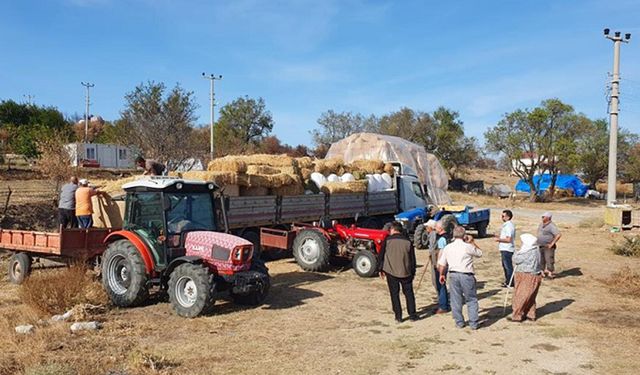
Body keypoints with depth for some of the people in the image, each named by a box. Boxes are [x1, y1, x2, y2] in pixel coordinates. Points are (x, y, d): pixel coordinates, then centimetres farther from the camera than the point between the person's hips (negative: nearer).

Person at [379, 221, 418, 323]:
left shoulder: (387, 240, -5)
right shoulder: (407, 241, 0)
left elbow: (381, 255, -2)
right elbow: (412, 258, 4)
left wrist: (381, 269, 8)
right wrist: (413, 272, 13)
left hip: (391, 272, -1)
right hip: (405, 272, 2)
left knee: (394, 294, 7)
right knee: (409, 293, 13)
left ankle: (398, 316, 8)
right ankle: (412, 315, 16)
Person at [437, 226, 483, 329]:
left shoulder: (447, 247, 3)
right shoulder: (468, 247, -9)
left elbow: (441, 264, 7)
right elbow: (479, 253, 9)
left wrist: (441, 274, 22)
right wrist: (472, 242, 13)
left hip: (453, 275, 3)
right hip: (466, 275, -3)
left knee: (456, 300, 11)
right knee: (471, 300, 9)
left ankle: (459, 322, 18)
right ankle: (473, 323, 10)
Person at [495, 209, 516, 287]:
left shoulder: (509, 226, -20)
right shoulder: (507, 224, 13)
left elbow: (508, 239, -25)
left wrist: (499, 239, -15)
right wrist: (500, 237, 14)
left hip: (507, 249, -11)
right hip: (504, 249, 11)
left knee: (508, 266, -3)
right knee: (505, 265, 18)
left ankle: (510, 283, 4)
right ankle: (507, 281, 28)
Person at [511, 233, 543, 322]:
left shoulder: (528, 253, -23)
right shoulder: (536, 250, 7)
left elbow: (516, 260, -15)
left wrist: (516, 253, 3)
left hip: (527, 277, -9)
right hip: (535, 276, 9)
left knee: (520, 297, 1)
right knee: (530, 298, 19)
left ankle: (517, 316, 6)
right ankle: (530, 315, 26)